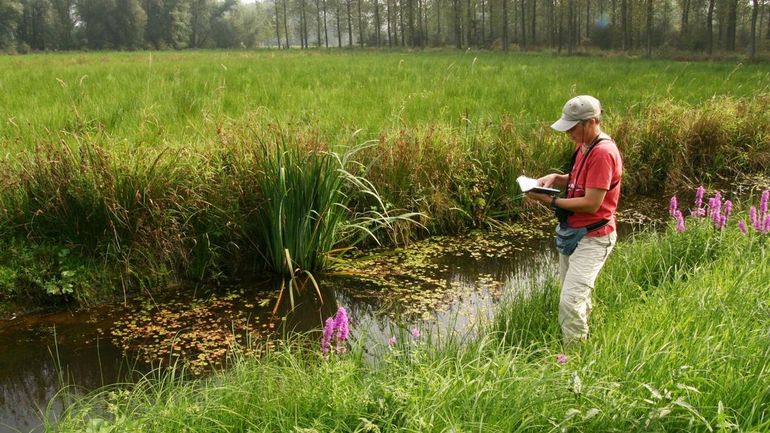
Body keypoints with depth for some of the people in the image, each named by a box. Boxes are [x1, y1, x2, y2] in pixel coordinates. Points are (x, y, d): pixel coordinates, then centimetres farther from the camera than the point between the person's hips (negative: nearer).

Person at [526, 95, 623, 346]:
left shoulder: (603, 153, -22)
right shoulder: (583, 146, 8)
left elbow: (591, 203, -24)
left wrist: (551, 201, -18)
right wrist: (556, 178, 4)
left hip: (592, 238, -10)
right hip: (572, 233, 10)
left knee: (570, 301, -15)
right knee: (579, 297, 19)